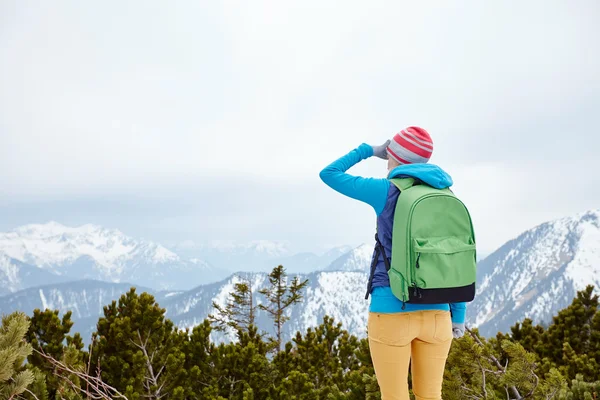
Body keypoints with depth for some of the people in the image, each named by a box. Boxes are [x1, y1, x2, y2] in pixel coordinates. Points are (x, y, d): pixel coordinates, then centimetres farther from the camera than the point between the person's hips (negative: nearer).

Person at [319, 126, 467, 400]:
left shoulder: (388, 191, -7)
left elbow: (329, 175, 3)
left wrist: (368, 150, 15)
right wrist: (458, 314, 15)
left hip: (392, 313, -4)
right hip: (435, 313, 5)